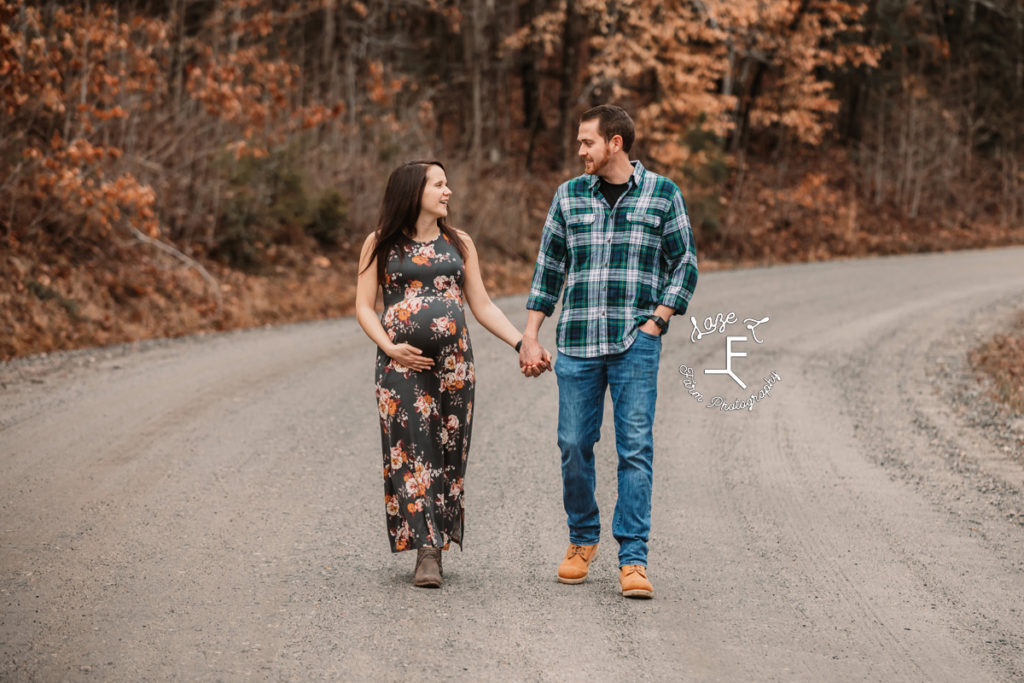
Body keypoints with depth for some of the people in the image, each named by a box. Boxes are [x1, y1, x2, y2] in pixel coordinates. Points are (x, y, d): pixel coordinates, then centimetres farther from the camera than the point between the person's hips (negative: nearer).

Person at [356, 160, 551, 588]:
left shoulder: (459, 243, 14)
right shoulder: (380, 244, 6)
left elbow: (482, 306, 14)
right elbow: (364, 306, 3)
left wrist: (523, 344, 4)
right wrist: (389, 347, -13)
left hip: (453, 361, 3)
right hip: (403, 362, -3)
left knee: (448, 452, 1)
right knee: (412, 451, -8)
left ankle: (438, 543, 9)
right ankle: (425, 549, -10)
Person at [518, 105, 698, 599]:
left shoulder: (662, 194, 2)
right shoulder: (569, 196, 9)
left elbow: (685, 264, 5)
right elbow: (549, 267, 13)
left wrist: (656, 320, -6)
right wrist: (530, 336, 8)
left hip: (635, 344, -2)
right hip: (577, 341, 3)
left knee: (635, 448, -6)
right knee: (574, 446, 5)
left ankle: (633, 559, -4)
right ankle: (582, 539, 25)